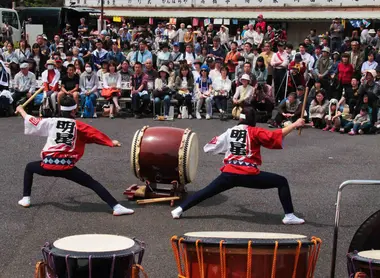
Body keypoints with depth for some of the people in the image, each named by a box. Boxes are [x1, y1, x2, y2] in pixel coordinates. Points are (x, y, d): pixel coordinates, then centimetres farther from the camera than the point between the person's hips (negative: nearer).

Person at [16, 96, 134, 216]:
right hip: (67, 167, -2)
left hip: (48, 165, 2)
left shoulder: (51, 122, 9)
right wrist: (111, 142, 17)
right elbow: (95, 134, 6)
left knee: (29, 167, 33)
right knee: (93, 184, 1)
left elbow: (30, 120, 20)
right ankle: (116, 207, -14)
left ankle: (25, 199, 28)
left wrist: (21, 110, 37)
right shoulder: (78, 125, 6)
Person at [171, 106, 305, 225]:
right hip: (249, 175, -4)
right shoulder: (255, 132, 3)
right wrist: (294, 125, -9)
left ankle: (179, 210, 20)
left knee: (206, 192, 21)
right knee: (282, 182, 6)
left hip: (229, 174, 4)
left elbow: (209, 147, 22)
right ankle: (289, 216, 0)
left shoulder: (229, 132, 15)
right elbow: (275, 136, -11)